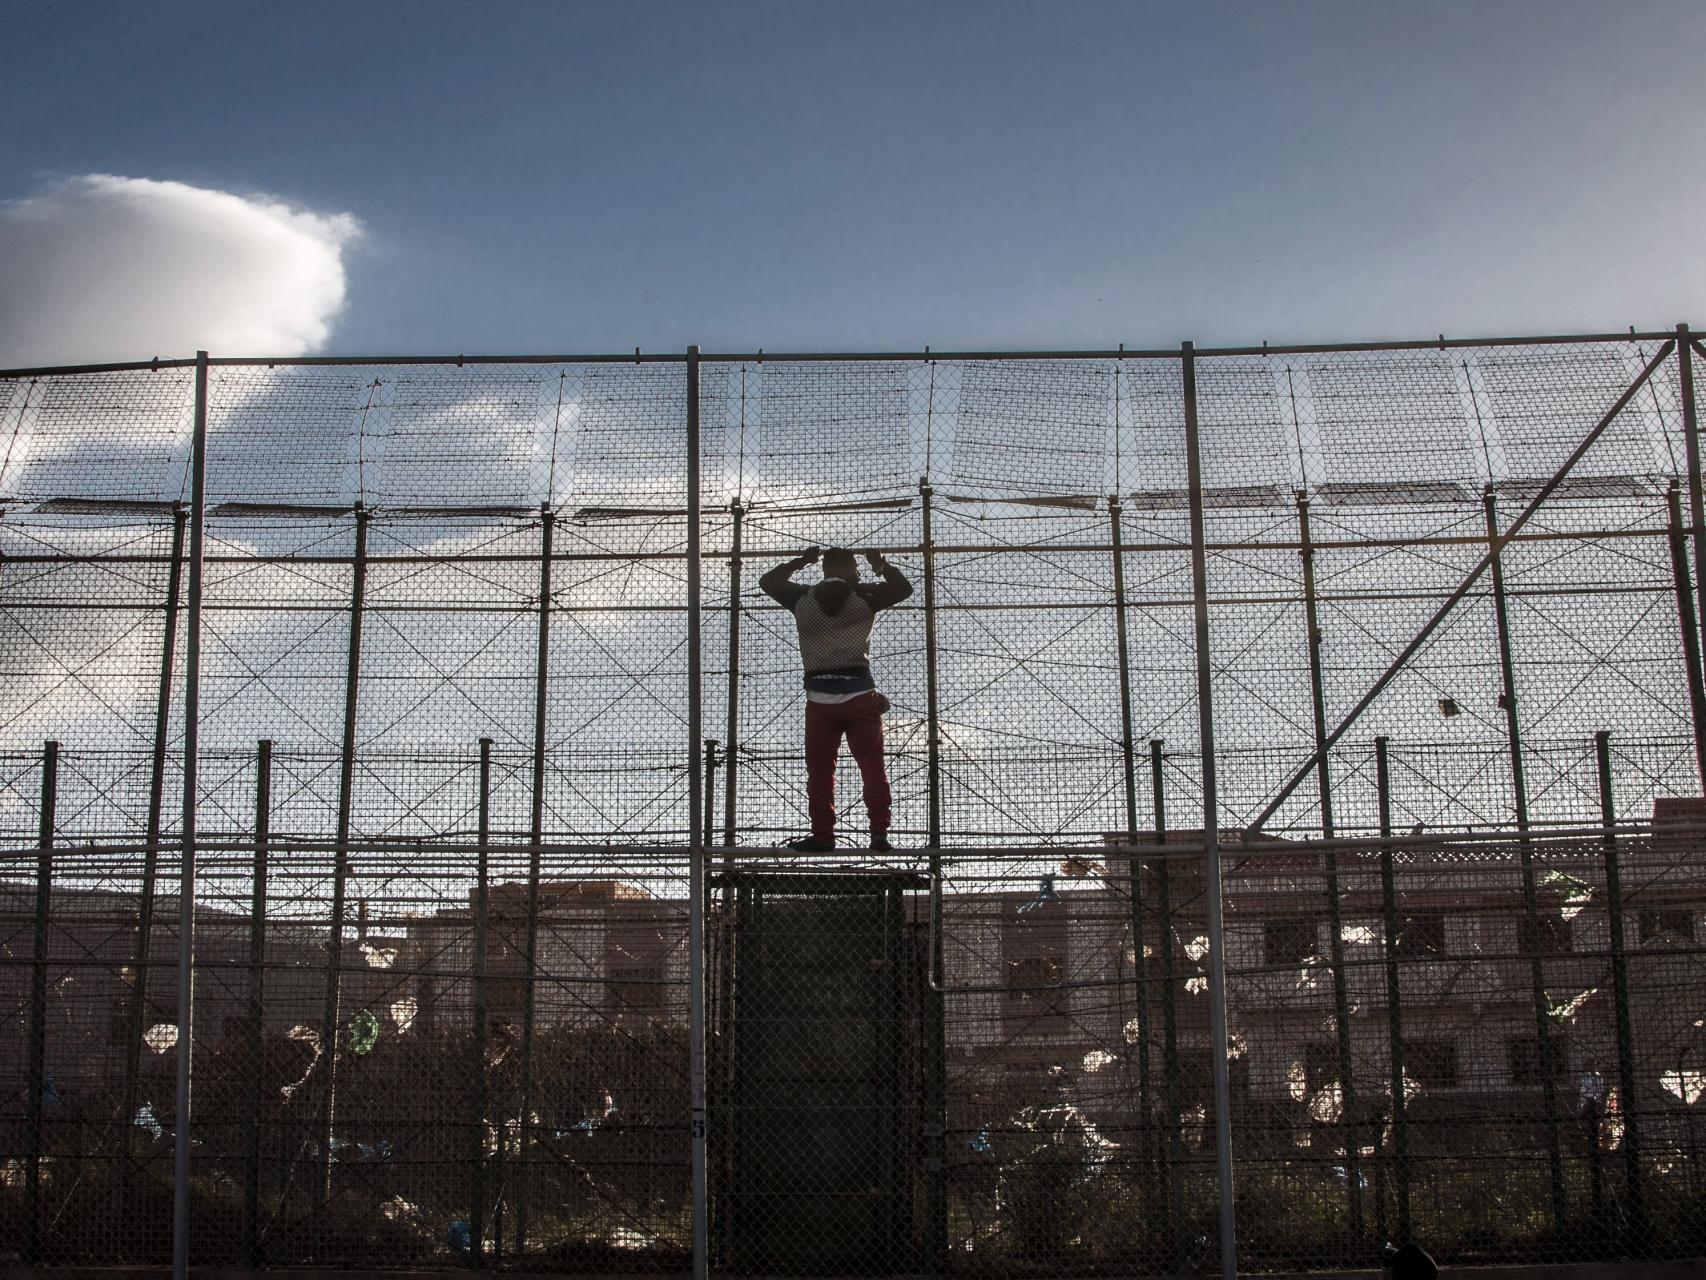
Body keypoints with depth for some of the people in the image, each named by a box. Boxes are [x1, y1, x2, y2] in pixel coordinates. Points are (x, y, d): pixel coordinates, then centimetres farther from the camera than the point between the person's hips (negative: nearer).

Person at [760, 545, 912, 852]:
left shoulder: (802, 599, 4)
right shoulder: (863, 596, -1)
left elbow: (768, 581, 22)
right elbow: (904, 587, 14)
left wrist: (802, 561, 28)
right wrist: (881, 565, 26)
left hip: (820, 697, 1)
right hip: (859, 693, -1)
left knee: (819, 770, 7)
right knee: (873, 767, 5)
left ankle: (822, 836, 7)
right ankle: (879, 833, 1)